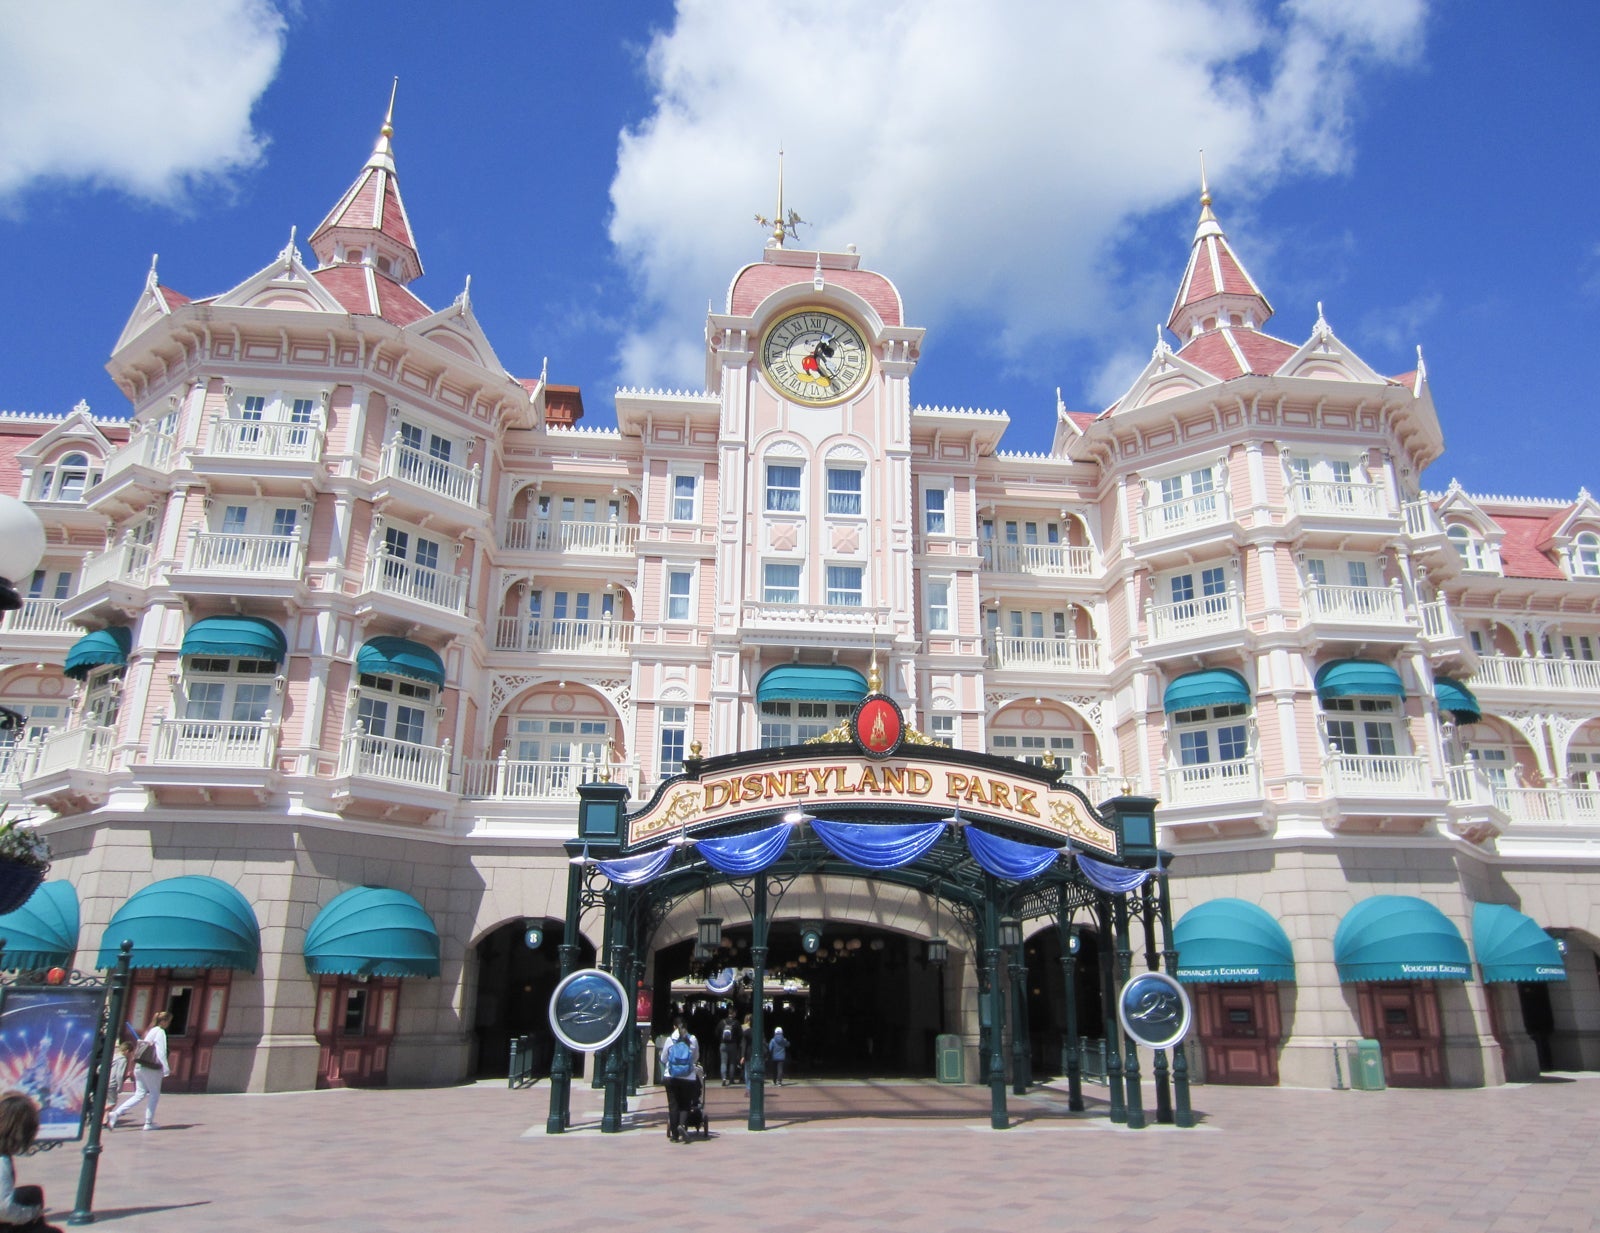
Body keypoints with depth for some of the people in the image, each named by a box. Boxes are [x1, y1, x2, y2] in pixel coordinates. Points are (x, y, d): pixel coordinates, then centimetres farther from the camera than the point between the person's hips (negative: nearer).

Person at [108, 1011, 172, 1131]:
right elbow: (161, 1052, -16)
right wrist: (166, 1070, -15)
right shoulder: (160, 1032, -12)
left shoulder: (150, 1031, 14)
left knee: (139, 1094, 11)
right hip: (151, 1068, -8)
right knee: (155, 1094, 7)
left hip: (139, 1066, 8)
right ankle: (149, 1123, 11)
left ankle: (115, 1113, -1)